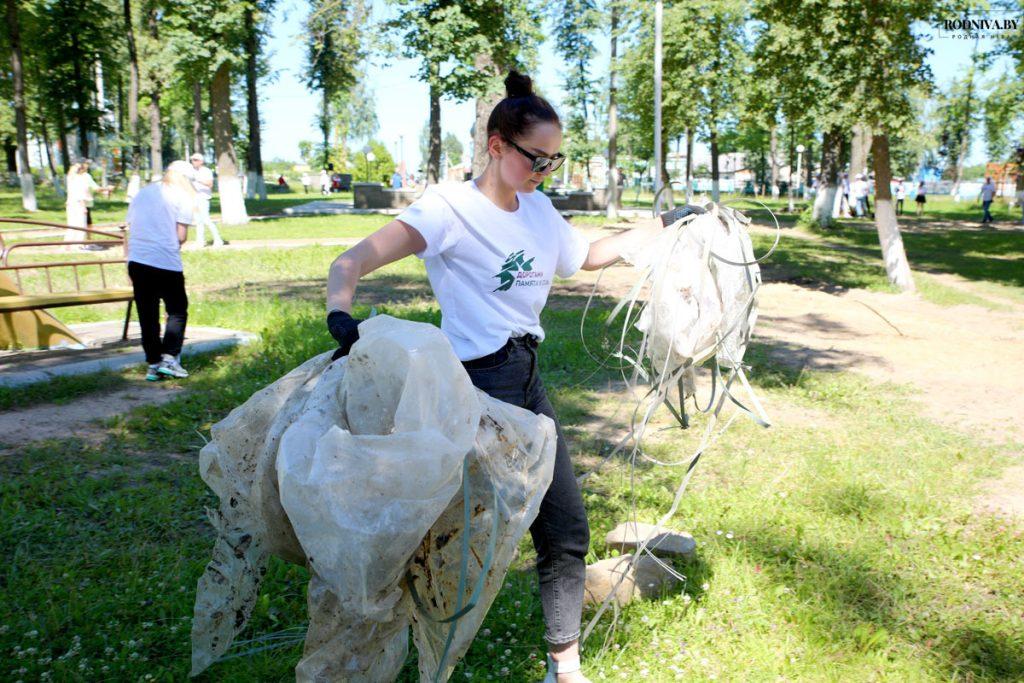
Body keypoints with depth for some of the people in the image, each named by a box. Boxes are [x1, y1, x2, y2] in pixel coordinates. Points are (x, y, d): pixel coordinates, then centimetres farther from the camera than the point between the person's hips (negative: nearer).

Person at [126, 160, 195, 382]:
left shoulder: (143, 193, 19)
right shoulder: (183, 197, 1)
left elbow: (130, 228, 16)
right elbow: (181, 236, -7)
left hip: (137, 260, 5)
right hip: (166, 262, -5)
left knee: (147, 314, 10)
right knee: (177, 311, 10)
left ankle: (153, 364, 12)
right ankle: (169, 358, -1)